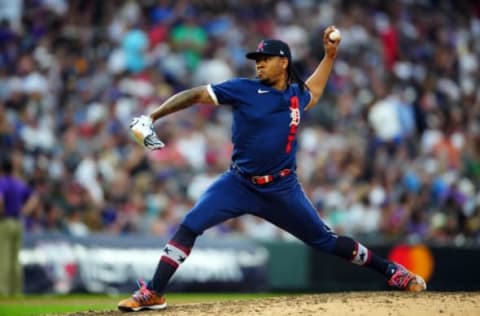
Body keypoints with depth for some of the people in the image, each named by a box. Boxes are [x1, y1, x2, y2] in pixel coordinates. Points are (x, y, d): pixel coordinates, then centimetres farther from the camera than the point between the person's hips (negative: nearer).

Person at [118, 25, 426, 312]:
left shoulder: (297, 95, 2)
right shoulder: (243, 89, -9)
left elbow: (313, 89, 29)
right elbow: (195, 95, -11)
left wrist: (330, 54, 19)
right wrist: (151, 117, -20)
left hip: (283, 189, 1)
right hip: (240, 184, -1)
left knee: (326, 240, 7)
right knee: (189, 226, -18)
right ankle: (154, 293, -14)